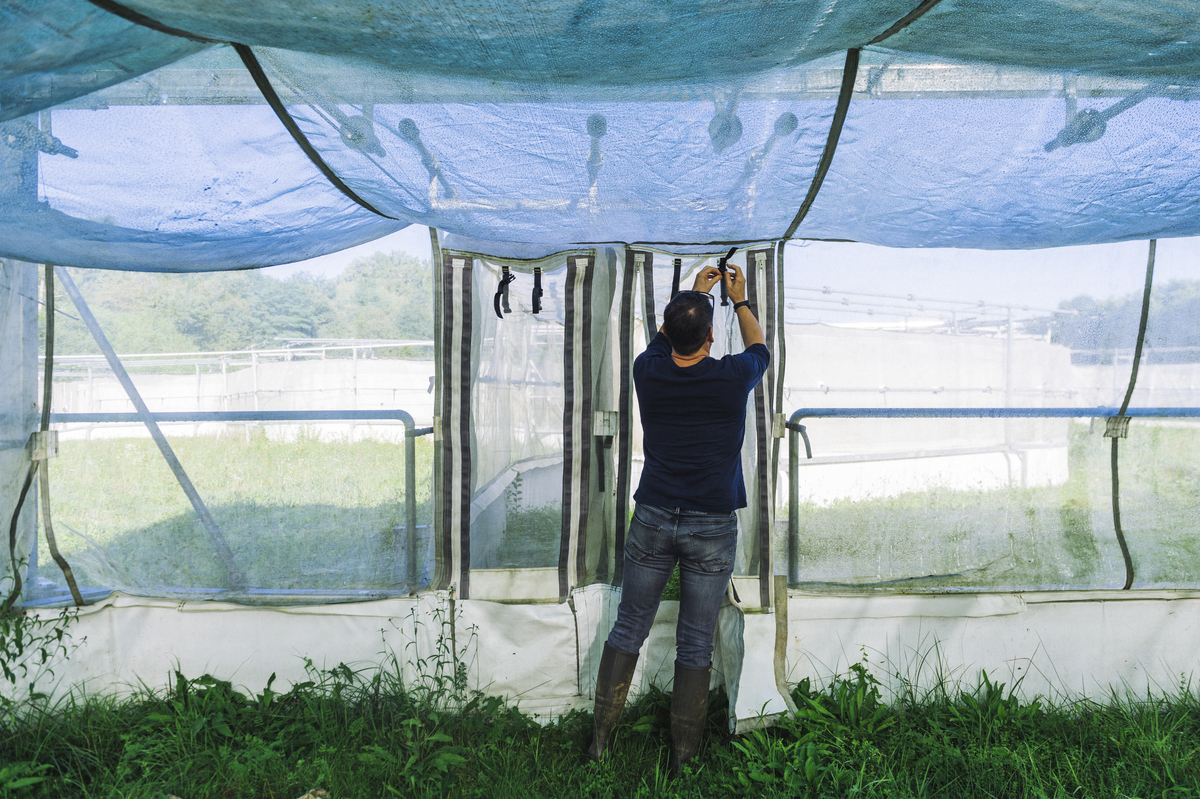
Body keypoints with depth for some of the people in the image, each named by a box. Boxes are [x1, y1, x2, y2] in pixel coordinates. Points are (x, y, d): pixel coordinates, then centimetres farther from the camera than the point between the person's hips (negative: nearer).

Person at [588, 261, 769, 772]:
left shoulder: (648, 372, -6)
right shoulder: (732, 379, -12)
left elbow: (665, 339, 19)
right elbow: (759, 348, 13)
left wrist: (695, 294, 31)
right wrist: (738, 299, 27)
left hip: (653, 519, 2)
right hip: (713, 527, -2)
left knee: (629, 628, 13)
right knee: (695, 643, 8)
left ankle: (601, 737, 23)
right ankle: (683, 754, 20)